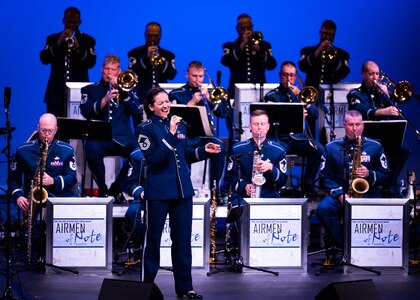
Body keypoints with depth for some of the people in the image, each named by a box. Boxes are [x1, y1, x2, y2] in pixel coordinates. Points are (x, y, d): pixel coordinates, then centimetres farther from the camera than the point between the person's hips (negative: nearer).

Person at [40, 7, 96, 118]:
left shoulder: (87, 40, 9)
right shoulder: (53, 39, 12)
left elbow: (91, 63, -6)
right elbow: (44, 59, -3)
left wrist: (78, 48, -22)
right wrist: (58, 43, -17)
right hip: (57, 93, 1)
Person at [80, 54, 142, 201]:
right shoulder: (90, 90, 18)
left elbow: (136, 110, 7)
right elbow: (85, 112, 0)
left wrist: (122, 91, -1)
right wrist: (104, 101, -14)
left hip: (122, 137, 1)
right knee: (92, 152, -37)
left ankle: (116, 187, -6)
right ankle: (102, 189, -10)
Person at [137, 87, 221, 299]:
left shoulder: (179, 125, 10)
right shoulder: (145, 129, -7)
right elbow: (154, 158, -19)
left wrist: (204, 150, 1)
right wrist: (171, 135, -24)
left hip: (182, 189, 5)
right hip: (158, 192, -5)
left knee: (183, 240, 8)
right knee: (153, 240, 3)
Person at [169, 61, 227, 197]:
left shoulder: (208, 92, 18)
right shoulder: (176, 94, 10)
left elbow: (223, 113, 7)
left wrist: (208, 97, -5)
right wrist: (192, 102, -10)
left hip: (205, 135, 2)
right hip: (185, 136, -2)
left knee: (219, 147, -32)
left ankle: (215, 189, -19)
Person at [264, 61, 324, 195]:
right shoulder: (272, 96, 9)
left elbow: (314, 116, 8)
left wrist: (300, 97, -5)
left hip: (301, 137, 3)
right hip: (281, 138, -3)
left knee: (319, 149, -28)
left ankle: (307, 186, -13)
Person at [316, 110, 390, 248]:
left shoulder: (375, 146, 7)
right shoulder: (332, 147, 8)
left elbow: (385, 174, 8)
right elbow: (325, 177, 5)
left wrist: (369, 174, -14)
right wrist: (339, 194, -10)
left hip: (368, 194, -1)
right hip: (340, 194, 1)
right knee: (323, 209, -31)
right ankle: (344, 246, -22)